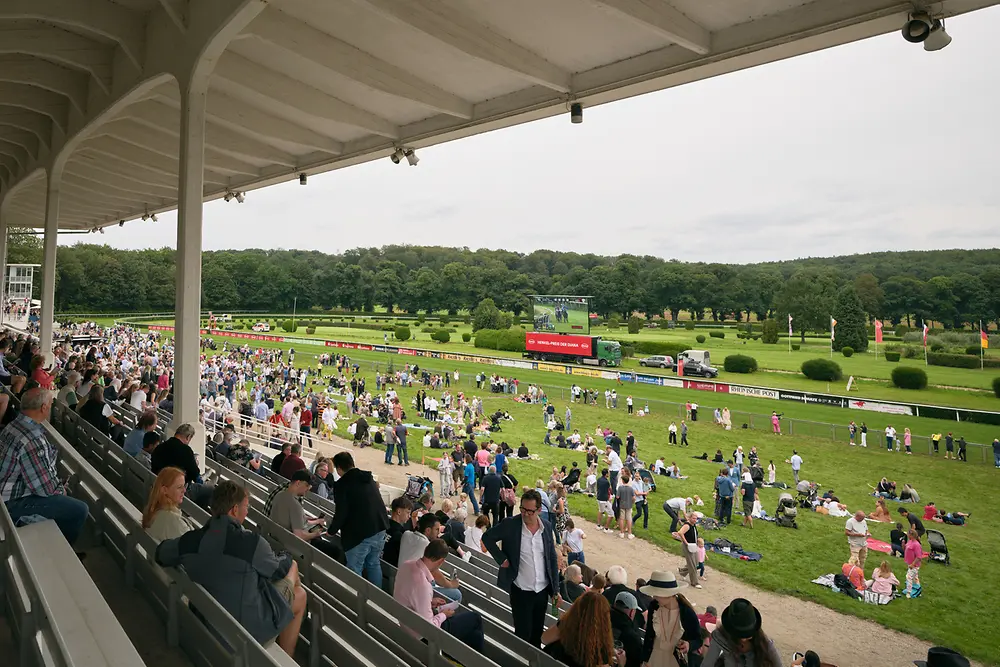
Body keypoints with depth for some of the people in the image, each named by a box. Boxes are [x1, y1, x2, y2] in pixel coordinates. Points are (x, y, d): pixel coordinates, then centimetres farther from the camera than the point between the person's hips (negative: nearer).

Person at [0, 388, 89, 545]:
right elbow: (45, 488, -25)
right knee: (79, 510, -11)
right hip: (14, 503, -11)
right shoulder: (32, 440, -31)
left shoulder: (16, 424, 2)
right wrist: (60, 490, -5)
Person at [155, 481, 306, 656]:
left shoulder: (190, 539, -12)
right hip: (246, 623, -6)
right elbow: (278, 570, -6)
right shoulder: (251, 542, -26)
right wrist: (287, 558, 17)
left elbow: (160, 554, 12)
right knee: (299, 595, 20)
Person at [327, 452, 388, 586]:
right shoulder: (368, 478, 10)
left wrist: (331, 530, 2)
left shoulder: (342, 484, -12)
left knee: (355, 570, 6)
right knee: (374, 564, 21)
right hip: (379, 530, 7)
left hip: (359, 534, -7)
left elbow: (341, 513, -15)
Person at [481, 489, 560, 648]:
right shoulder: (510, 524, -12)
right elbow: (487, 538, -1)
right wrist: (501, 559, -10)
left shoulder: (547, 527, 0)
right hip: (521, 591, -4)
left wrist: (556, 590, 7)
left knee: (537, 634, 15)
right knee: (523, 634, 1)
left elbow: (552, 559, 7)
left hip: (542, 590, 4)